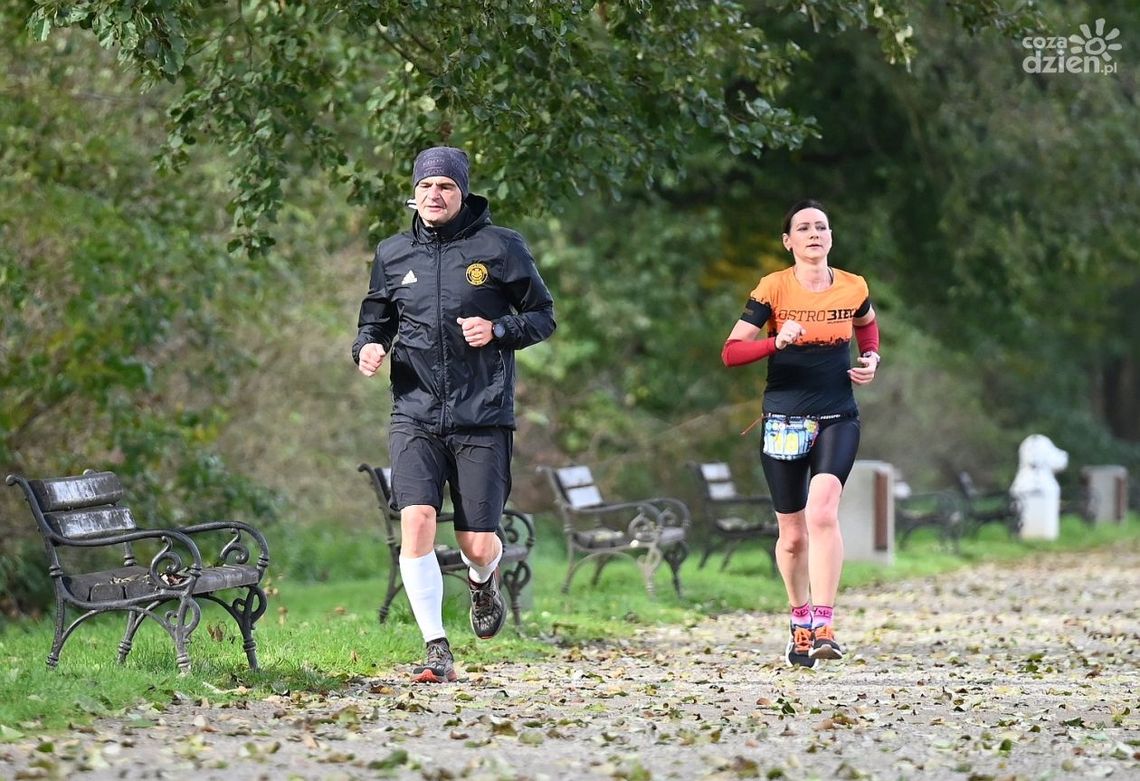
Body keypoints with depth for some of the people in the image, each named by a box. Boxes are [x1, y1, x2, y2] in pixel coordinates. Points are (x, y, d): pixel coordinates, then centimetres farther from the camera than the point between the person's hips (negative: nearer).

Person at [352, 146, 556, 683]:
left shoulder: (500, 247, 1)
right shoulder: (392, 254, 9)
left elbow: (543, 316, 7)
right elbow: (375, 321, 20)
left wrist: (498, 330, -12)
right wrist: (367, 348, -3)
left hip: (483, 417, -2)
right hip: (415, 416, 2)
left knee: (478, 545, 0)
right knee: (416, 521, -18)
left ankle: (483, 583, 40)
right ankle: (437, 651, -10)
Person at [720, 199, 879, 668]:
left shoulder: (853, 288, 3)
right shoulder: (773, 289, -4)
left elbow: (867, 326, 27)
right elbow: (730, 352, -8)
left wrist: (871, 358, 6)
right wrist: (776, 341, -24)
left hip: (837, 419, 0)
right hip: (784, 422, 0)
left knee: (822, 512, -23)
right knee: (793, 535, 8)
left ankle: (824, 627, -24)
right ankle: (800, 622, 31)